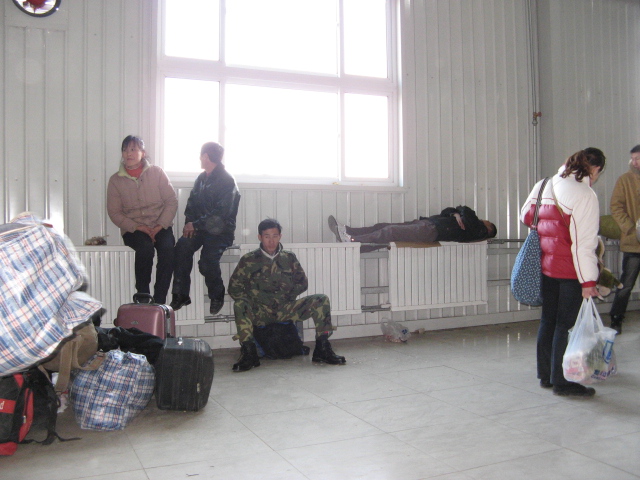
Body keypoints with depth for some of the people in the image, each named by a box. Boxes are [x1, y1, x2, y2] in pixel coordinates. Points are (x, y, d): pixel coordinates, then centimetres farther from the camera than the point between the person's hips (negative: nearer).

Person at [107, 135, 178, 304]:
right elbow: (114, 212, 2)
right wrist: (138, 227, -12)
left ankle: (159, 301, -26)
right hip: (132, 229, 0)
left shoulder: (157, 173, 5)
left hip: (160, 226, 1)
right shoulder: (116, 180, 5)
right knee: (145, 247, -33)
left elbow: (172, 201, 2)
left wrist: (160, 225, -12)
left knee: (167, 248, -31)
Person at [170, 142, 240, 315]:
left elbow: (221, 214, -16)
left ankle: (217, 296, -1)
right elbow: (192, 203, 18)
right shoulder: (201, 178, 16)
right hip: (200, 228, 6)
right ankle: (180, 295, -16)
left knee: (207, 260, -29)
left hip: (221, 231, -6)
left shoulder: (227, 181, -8)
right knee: (182, 247, -23)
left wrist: (195, 224, -16)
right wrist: (189, 223, -2)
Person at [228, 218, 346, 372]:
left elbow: (302, 283, 16)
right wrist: (264, 300, -10)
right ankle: (248, 353, -25)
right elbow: (234, 287, 0)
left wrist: (284, 296, -1)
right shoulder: (249, 260, 4)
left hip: (286, 309, 2)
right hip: (259, 313, -2)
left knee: (321, 300, -15)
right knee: (240, 305, -33)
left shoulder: (289, 258, 12)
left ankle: (322, 349, -12)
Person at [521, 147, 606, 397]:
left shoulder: (544, 186, 6)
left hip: (545, 265, 7)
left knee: (548, 320, 15)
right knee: (565, 324, 2)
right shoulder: (585, 195, -14)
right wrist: (588, 281, -14)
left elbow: (525, 215, 16)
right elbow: (584, 243, -17)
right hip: (570, 270, -7)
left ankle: (545, 375, 26)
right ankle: (560, 381, 11)